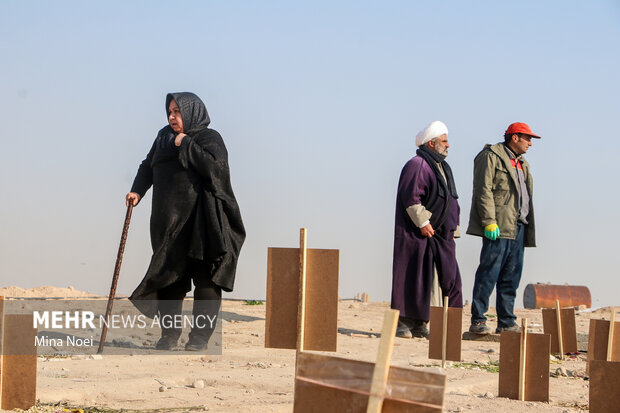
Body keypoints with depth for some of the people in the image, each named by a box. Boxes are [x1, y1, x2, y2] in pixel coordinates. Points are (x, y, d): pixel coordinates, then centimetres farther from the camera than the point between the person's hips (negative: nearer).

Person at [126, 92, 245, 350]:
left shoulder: (209, 138, -3)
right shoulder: (164, 137, 15)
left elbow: (215, 167, -20)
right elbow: (148, 167, 19)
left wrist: (186, 144, -14)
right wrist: (138, 191, 2)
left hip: (201, 219, -5)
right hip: (169, 220, 6)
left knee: (205, 278, -6)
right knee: (169, 274, 4)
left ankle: (200, 335, -3)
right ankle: (169, 333, 10)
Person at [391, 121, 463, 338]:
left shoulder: (442, 167, 20)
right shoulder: (416, 165, -9)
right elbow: (410, 197, -18)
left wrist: (453, 227, 15)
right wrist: (423, 223, -20)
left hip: (440, 233, 9)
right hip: (416, 233, -9)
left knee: (449, 278, 1)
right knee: (413, 277, -6)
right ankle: (403, 323, 1)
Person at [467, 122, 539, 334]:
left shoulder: (522, 164, 23)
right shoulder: (491, 156, -3)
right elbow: (484, 191, -11)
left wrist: (527, 228, 16)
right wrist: (489, 221, -18)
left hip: (518, 227, 8)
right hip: (498, 228, -8)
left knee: (511, 277, 8)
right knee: (489, 273, -9)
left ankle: (506, 323, 11)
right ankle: (478, 321, -7)